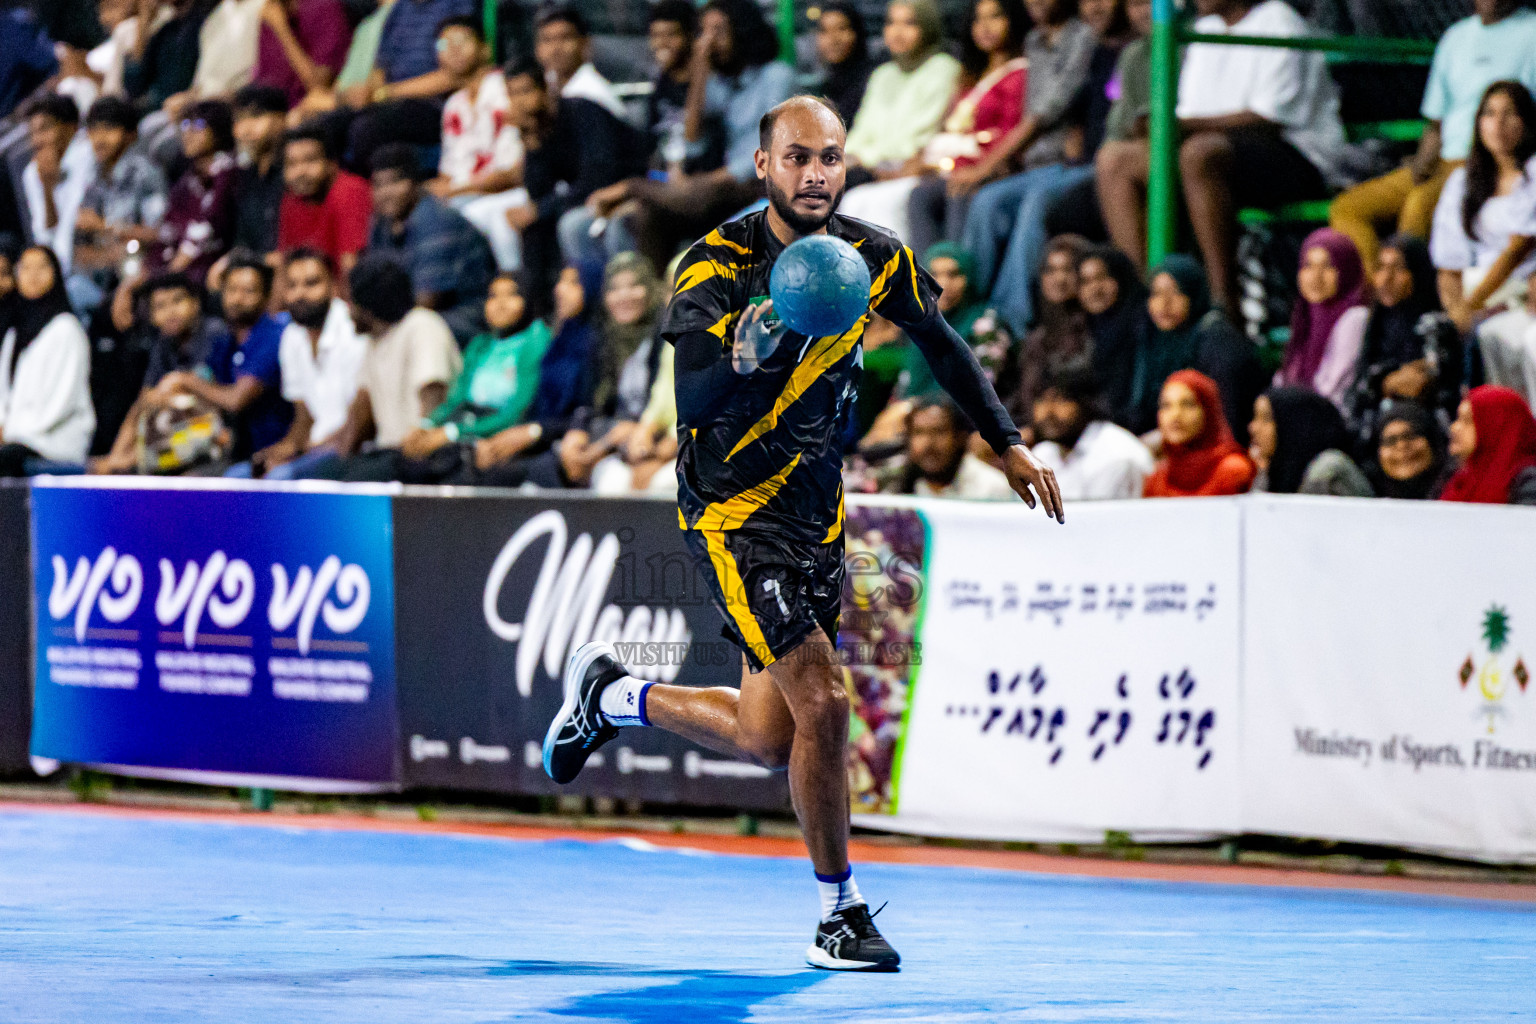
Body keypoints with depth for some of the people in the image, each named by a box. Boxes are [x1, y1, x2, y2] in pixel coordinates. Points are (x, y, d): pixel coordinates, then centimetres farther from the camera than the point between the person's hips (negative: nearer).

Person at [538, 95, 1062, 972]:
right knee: (822, 704, -18)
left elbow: (941, 343, 16)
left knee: (768, 741, 9)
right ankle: (841, 916, -2)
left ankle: (613, 695, 36)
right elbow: (695, 403, -30)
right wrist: (743, 357, -50)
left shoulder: (876, 257, -2)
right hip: (732, 513, -6)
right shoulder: (716, 265, -18)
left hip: (817, 517, 6)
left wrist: (1008, 442, 15)